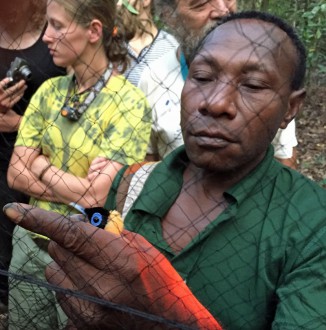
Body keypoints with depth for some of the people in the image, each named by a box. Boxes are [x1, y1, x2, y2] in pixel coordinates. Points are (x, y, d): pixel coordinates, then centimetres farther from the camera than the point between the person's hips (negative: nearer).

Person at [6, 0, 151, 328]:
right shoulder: (50, 91, 1)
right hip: (30, 242, 5)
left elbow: (96, 195, -21)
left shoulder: (129, 103, -16)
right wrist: (76, 193, -15)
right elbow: (15, 174, -3)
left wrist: (40, 165, -8)